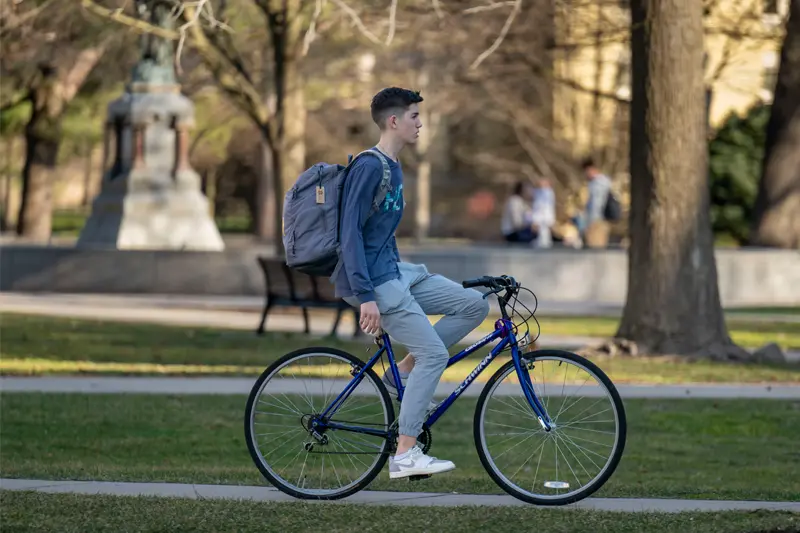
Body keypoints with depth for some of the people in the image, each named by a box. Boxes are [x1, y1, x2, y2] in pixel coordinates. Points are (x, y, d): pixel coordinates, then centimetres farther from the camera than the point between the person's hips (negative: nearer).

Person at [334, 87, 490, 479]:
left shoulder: (393, 168, 15)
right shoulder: (368, 167, -16)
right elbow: (351, 232, -21)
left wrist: (402, 278, 29)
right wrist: (366, 296, -26)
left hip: (394, 271, 9)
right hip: (374, 281, -9)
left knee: (474, 305, 4)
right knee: (434, 353, -13)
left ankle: (402, 374, 7)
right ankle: (404, 455, -10)